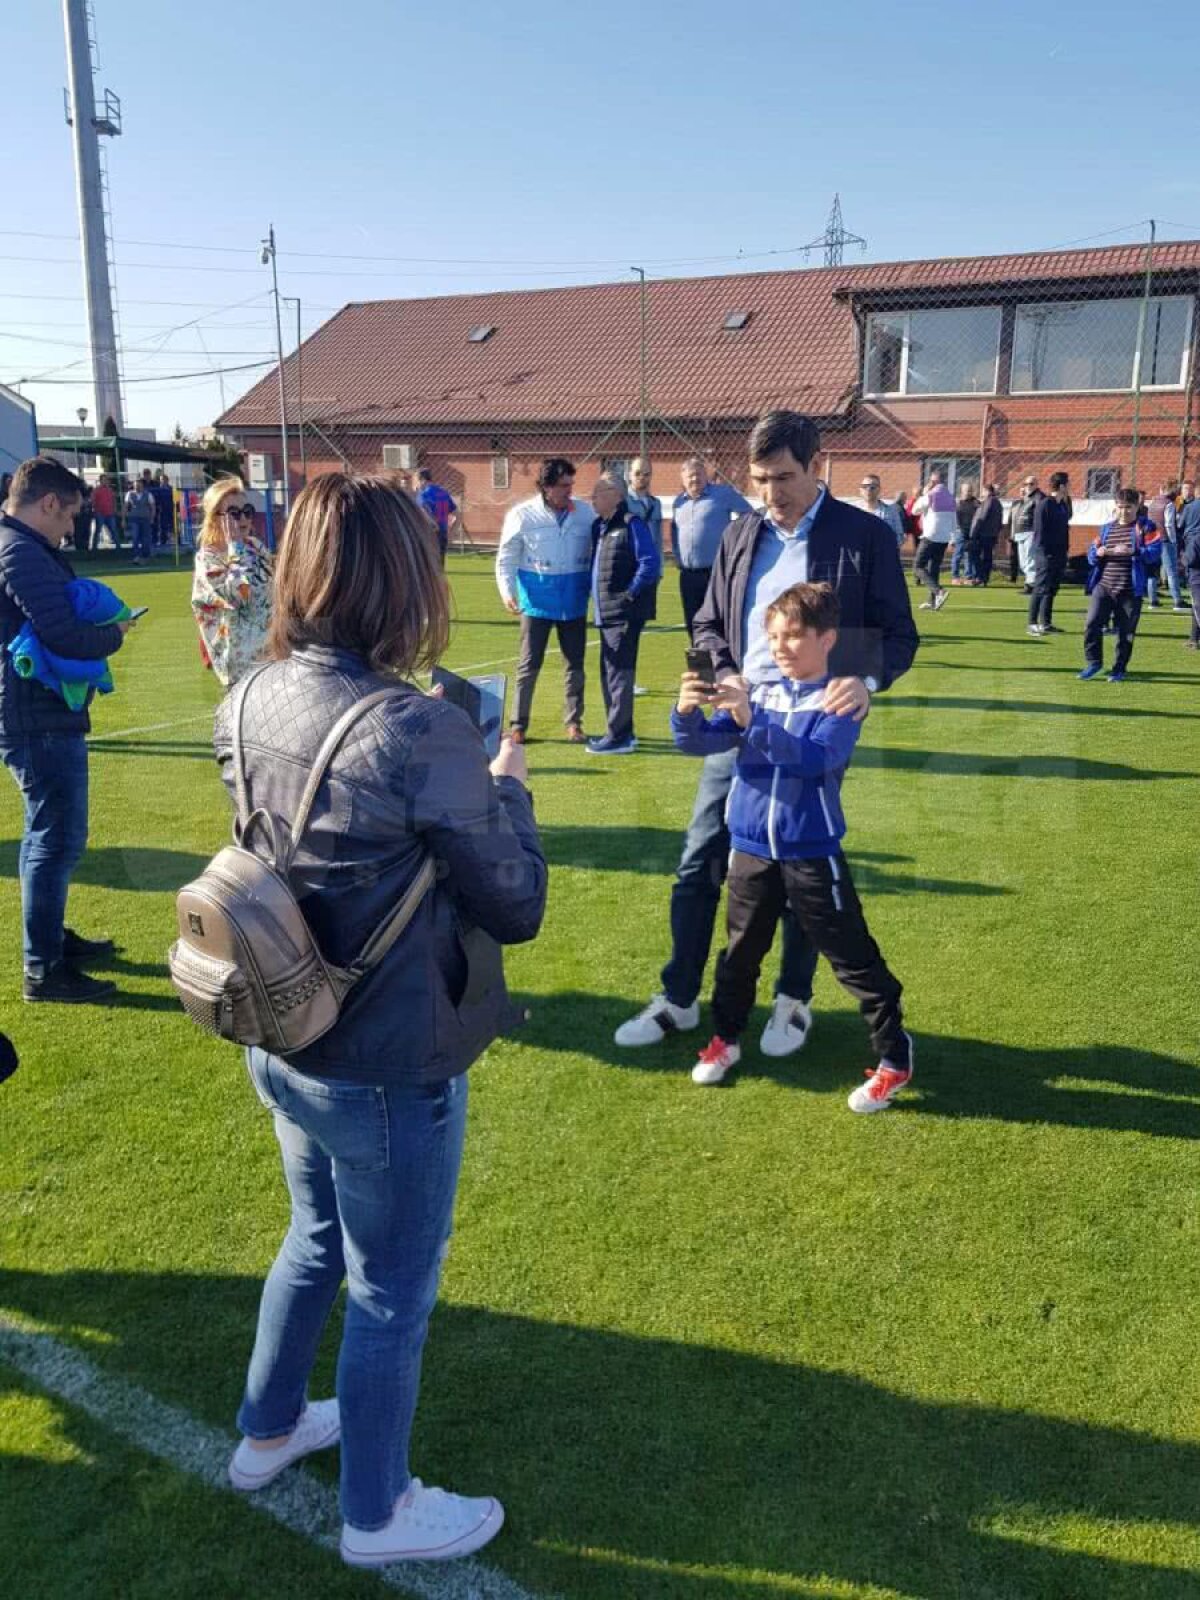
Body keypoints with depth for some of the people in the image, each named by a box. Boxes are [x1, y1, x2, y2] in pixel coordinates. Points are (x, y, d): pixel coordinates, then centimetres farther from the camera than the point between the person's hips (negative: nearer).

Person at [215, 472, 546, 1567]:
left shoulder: (248, 705, -6)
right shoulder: (422, 734, -27)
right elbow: (516, 908, -17)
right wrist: (507, 789, -1)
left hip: (282, 1045, 7)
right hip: (390, 1074, -7)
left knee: (317, 1240, 31)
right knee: (391, 1292, 16)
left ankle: (269, 1432, 53)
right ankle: (378, 1515, 40)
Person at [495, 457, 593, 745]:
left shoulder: (585, 512, 0)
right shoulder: (522, 515, -6)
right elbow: (506, 559, -2)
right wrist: (507, 591, -14)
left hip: (574, 599, 2)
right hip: (537, 599, -2)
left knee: (575, 663, 10)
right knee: (529, 664, 3)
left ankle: (574, 721, 22)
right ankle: (518, 724, 13)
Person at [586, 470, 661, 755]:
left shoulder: (631, 525, -12)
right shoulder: (599, 526, 14)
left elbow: (651, 562, -19)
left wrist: (630, 594, -15)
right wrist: (596, 595, 15)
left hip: (624, 613, -9)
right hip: (607, 612, 9)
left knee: (618, 673, -6)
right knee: (610, 673, 14)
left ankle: (619, 737, 0)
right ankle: (621, 731, 24)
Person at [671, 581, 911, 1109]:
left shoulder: (840, 701, -9)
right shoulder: (758, 693, 4)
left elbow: (815, 757, -27)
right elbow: (700, 743, -2)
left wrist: (752, 721, -38)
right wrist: (686, 712, -25)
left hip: (812, 854, -4)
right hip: (752, 850, 4)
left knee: (852, 957, 3)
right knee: (740, 951, 18)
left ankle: (895, 1058, 17)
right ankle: (725, 1038, 37)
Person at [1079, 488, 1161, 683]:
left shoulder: (1146, 528, 2)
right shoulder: (1106, 528, 14)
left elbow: (1154, 553, -10)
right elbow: (1091, 554, 13)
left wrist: (1132, 551, -26)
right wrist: (1098, 553, -10)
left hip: (1131, 590, -3)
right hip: (1103, 586, 3)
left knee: (1126, 632, 3)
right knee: (1092, 624, -9)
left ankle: (1119, 669, 17)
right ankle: (1094, 662, 8)